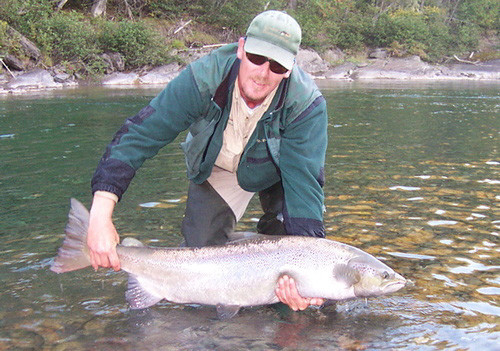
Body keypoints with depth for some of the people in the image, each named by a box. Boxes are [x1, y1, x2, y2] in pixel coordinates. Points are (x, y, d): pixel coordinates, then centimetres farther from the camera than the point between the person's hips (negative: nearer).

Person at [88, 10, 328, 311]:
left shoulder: (307, 105, -35)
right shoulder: (204, 78, -36)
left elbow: (304, 182, -38)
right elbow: (140, 134, -36)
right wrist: (101, 214, -45)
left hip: (277, 170, 0)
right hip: (217, 170, 1)